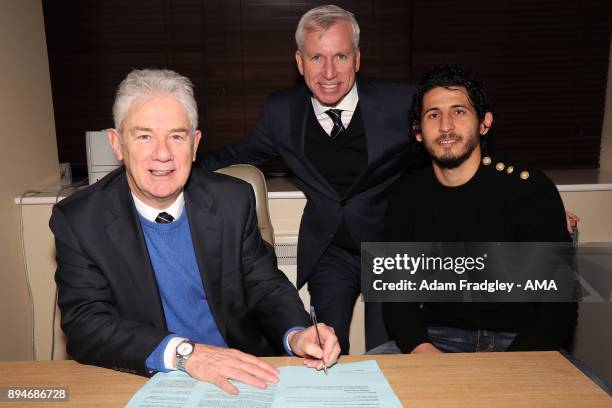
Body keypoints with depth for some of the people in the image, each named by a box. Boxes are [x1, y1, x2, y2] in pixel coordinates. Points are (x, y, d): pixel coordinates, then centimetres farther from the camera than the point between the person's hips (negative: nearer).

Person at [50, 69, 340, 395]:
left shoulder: (233, 200, -3)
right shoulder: (77, 221, -7)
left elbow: (265, 288, 3)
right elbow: (85, 326, -13)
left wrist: (295, 335, -18)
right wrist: (183, 353, -28)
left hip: (246, 375, 1)